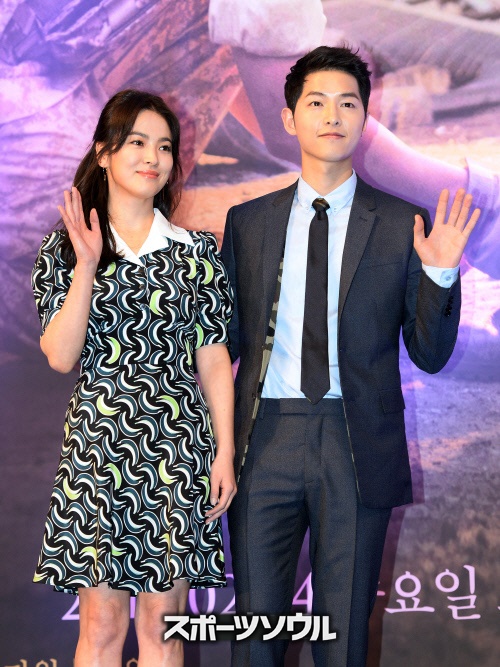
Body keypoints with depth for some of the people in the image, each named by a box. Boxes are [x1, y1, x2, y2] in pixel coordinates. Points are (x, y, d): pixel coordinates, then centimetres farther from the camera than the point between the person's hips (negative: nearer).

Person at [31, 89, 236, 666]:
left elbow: (214, 360, 5)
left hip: (179, 446, 1)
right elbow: (60, 356, -7)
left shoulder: (196, 251, 5)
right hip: (97, 445, -1)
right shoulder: (66, 247, 3)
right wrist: (87, 266, -15)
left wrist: (226, 454, 0)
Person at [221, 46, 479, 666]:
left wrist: (440, 274, -13)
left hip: (356, 446, -1)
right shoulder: (247, 221, 8)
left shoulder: (403, 224, 2)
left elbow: (430, 354, 3)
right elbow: (228, 337, 11)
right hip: (265, 440, 1)